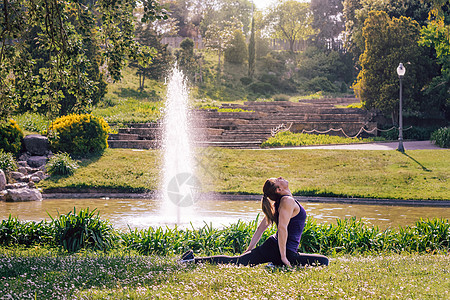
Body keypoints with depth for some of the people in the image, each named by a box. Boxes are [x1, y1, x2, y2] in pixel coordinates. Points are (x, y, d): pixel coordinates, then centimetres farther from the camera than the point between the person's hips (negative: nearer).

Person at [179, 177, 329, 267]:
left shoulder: (280, 202, 18)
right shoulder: (288, 201, -13)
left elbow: (261, 227, 20)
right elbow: (282, 227, -23)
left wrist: (250, 248, 22)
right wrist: (283, 257, -21)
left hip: (272, 246, 10)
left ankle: (193, 259, -2)